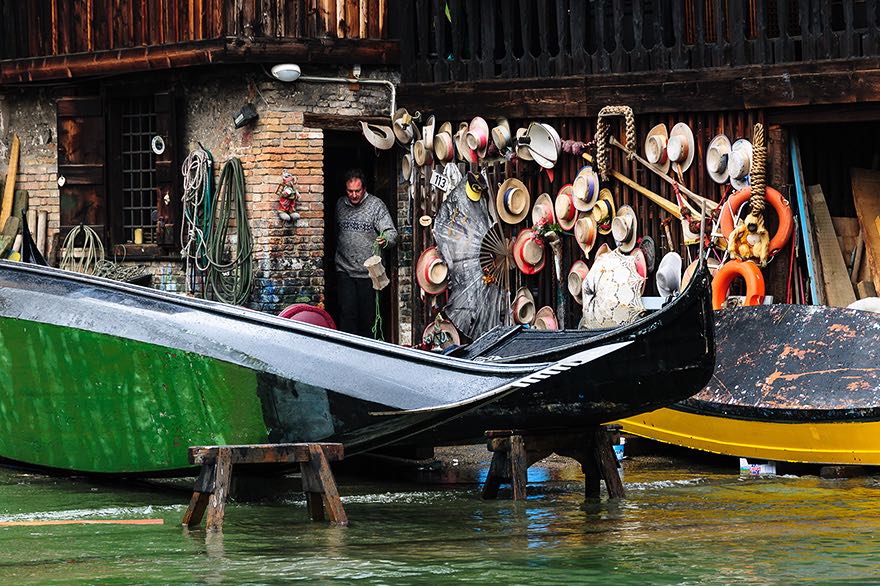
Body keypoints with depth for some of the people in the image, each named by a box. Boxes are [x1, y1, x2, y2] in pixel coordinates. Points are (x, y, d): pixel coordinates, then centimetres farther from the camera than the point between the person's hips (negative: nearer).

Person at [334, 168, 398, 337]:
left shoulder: (376, 205, -4)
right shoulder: (340, 204, 9)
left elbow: (391, 233, -12)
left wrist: (385, 241, -35)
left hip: (369, 272, -2)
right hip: (345, 271, 2)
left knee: (367, 316, 2)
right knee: (347, 313, -6)